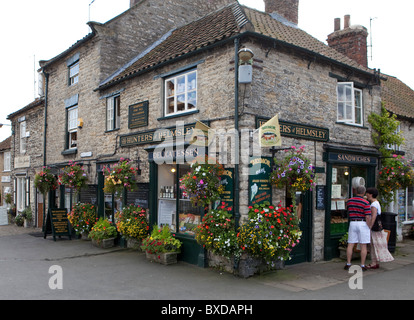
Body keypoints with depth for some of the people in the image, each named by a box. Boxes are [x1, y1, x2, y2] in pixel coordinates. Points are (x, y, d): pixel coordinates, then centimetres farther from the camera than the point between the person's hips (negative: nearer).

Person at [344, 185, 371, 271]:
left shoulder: (349, 201, 3)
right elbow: (368, 217, -14)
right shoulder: (365, 203, -11)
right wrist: (369, 228, -3)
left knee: (350, 244, 6)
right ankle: (362, 266, 6)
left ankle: (348, 264, 8)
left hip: (352, 223, 4)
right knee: (363, 246, 3)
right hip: (363, 224, -3)